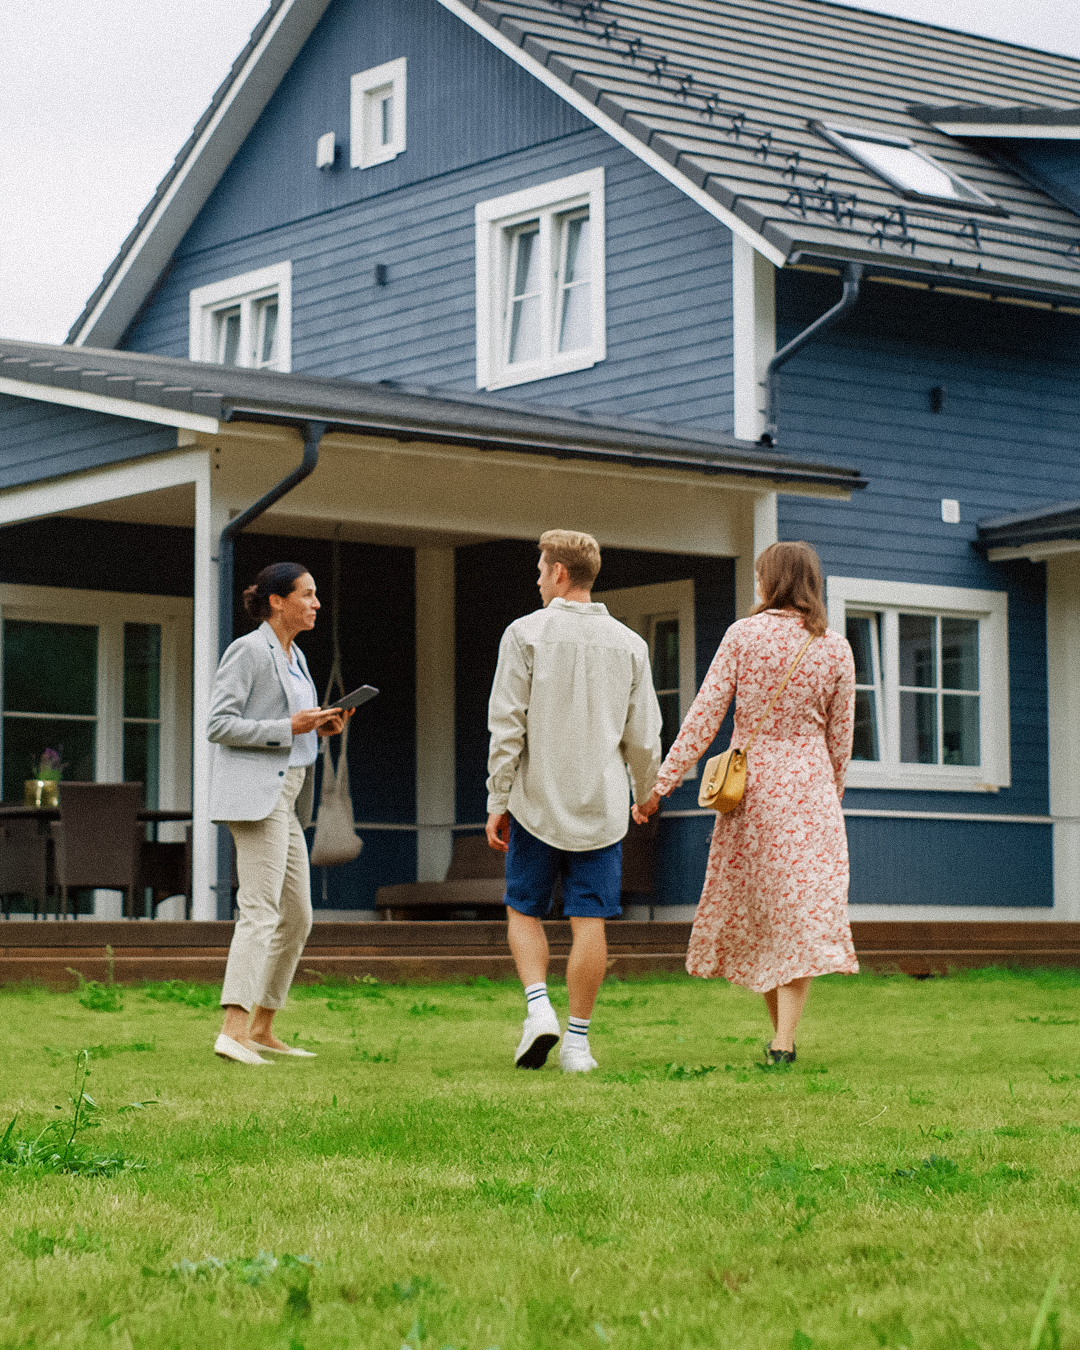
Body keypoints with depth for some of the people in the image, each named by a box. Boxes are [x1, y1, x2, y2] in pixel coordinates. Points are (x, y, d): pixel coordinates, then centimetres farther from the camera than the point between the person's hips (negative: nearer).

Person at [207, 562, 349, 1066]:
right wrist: (289, 727, -17)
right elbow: (219, 726, -15)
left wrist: (319, 727, 8)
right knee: (260, 911, -18)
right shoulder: (247, 651, -8)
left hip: (285, 796, 10)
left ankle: (262, 1029, 18)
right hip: (254, 792, -10)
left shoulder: (294, 656, 19)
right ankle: (232, 1031, -24)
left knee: (297, 916, 10)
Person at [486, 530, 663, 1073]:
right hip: (601, 804, 2)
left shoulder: (526, 634, -4)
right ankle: (578, 1039, 3)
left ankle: (538, 1007, -7)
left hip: (537, 800, -2)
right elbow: (644, 737, 6)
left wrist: (498, 800, -2)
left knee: (524, 911, 12)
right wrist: (646, 796, 21)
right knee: (588, 921, 2)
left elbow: (507, 726, -7)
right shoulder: (629, 643, 4)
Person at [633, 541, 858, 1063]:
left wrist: (660, 785, -4)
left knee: (754, 907, 14)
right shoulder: (835, 649, 0)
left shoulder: (743, 634, -4)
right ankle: (784, 1039, -12)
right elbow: (840, 738, 5)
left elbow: (704, 715, -7)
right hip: (810, 787, 0)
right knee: (803, 909, -1)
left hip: (751, 784, 0)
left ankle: (780, 1032, 21)